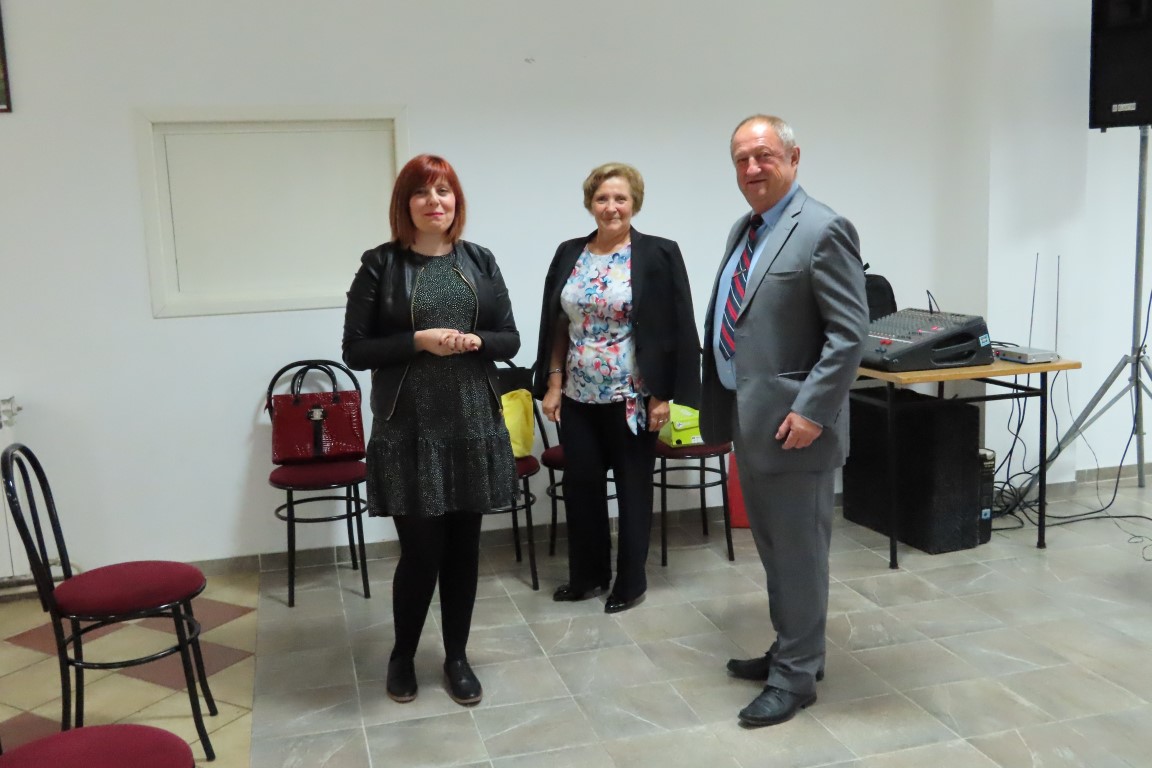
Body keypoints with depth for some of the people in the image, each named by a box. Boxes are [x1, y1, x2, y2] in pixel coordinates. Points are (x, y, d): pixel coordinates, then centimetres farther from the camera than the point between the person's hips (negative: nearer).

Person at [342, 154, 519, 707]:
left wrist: (476, 341, -13)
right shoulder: (380, 264, -2)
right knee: (421, 552, 0)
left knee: (463, 548, 10)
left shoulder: (479, 261, 7)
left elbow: (510, 340, 8)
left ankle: (456, 657, 27)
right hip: (409, 431, -3)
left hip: (473, 427, 3)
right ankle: (402, 656, 26)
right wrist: (419, 341, -17)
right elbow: (355, 350, -4)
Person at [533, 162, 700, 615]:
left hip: (631, 397, -4)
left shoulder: (658, 255, -7)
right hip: (578, 397, 4)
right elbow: (556, 327, 10)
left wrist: (662, 395, -12)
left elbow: (675, 330, -8)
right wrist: (552, 385, 5)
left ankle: (631, 581, 22)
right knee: (580, 485, 10)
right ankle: (587, 575, 27)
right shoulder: (568, 255, 7)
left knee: (632, 487, 7)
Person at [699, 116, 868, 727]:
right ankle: (792, 651, 33)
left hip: (790, 422, -9)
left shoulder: (822, 230, -13)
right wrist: (722, 405, 15)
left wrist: (809, 411, -22)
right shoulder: (742, 231, 14)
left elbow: (850, 333, -18)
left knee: (799, 551, 3)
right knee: (773, 549, 18)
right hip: (748, 418, 9)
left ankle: (796, 675, 16)